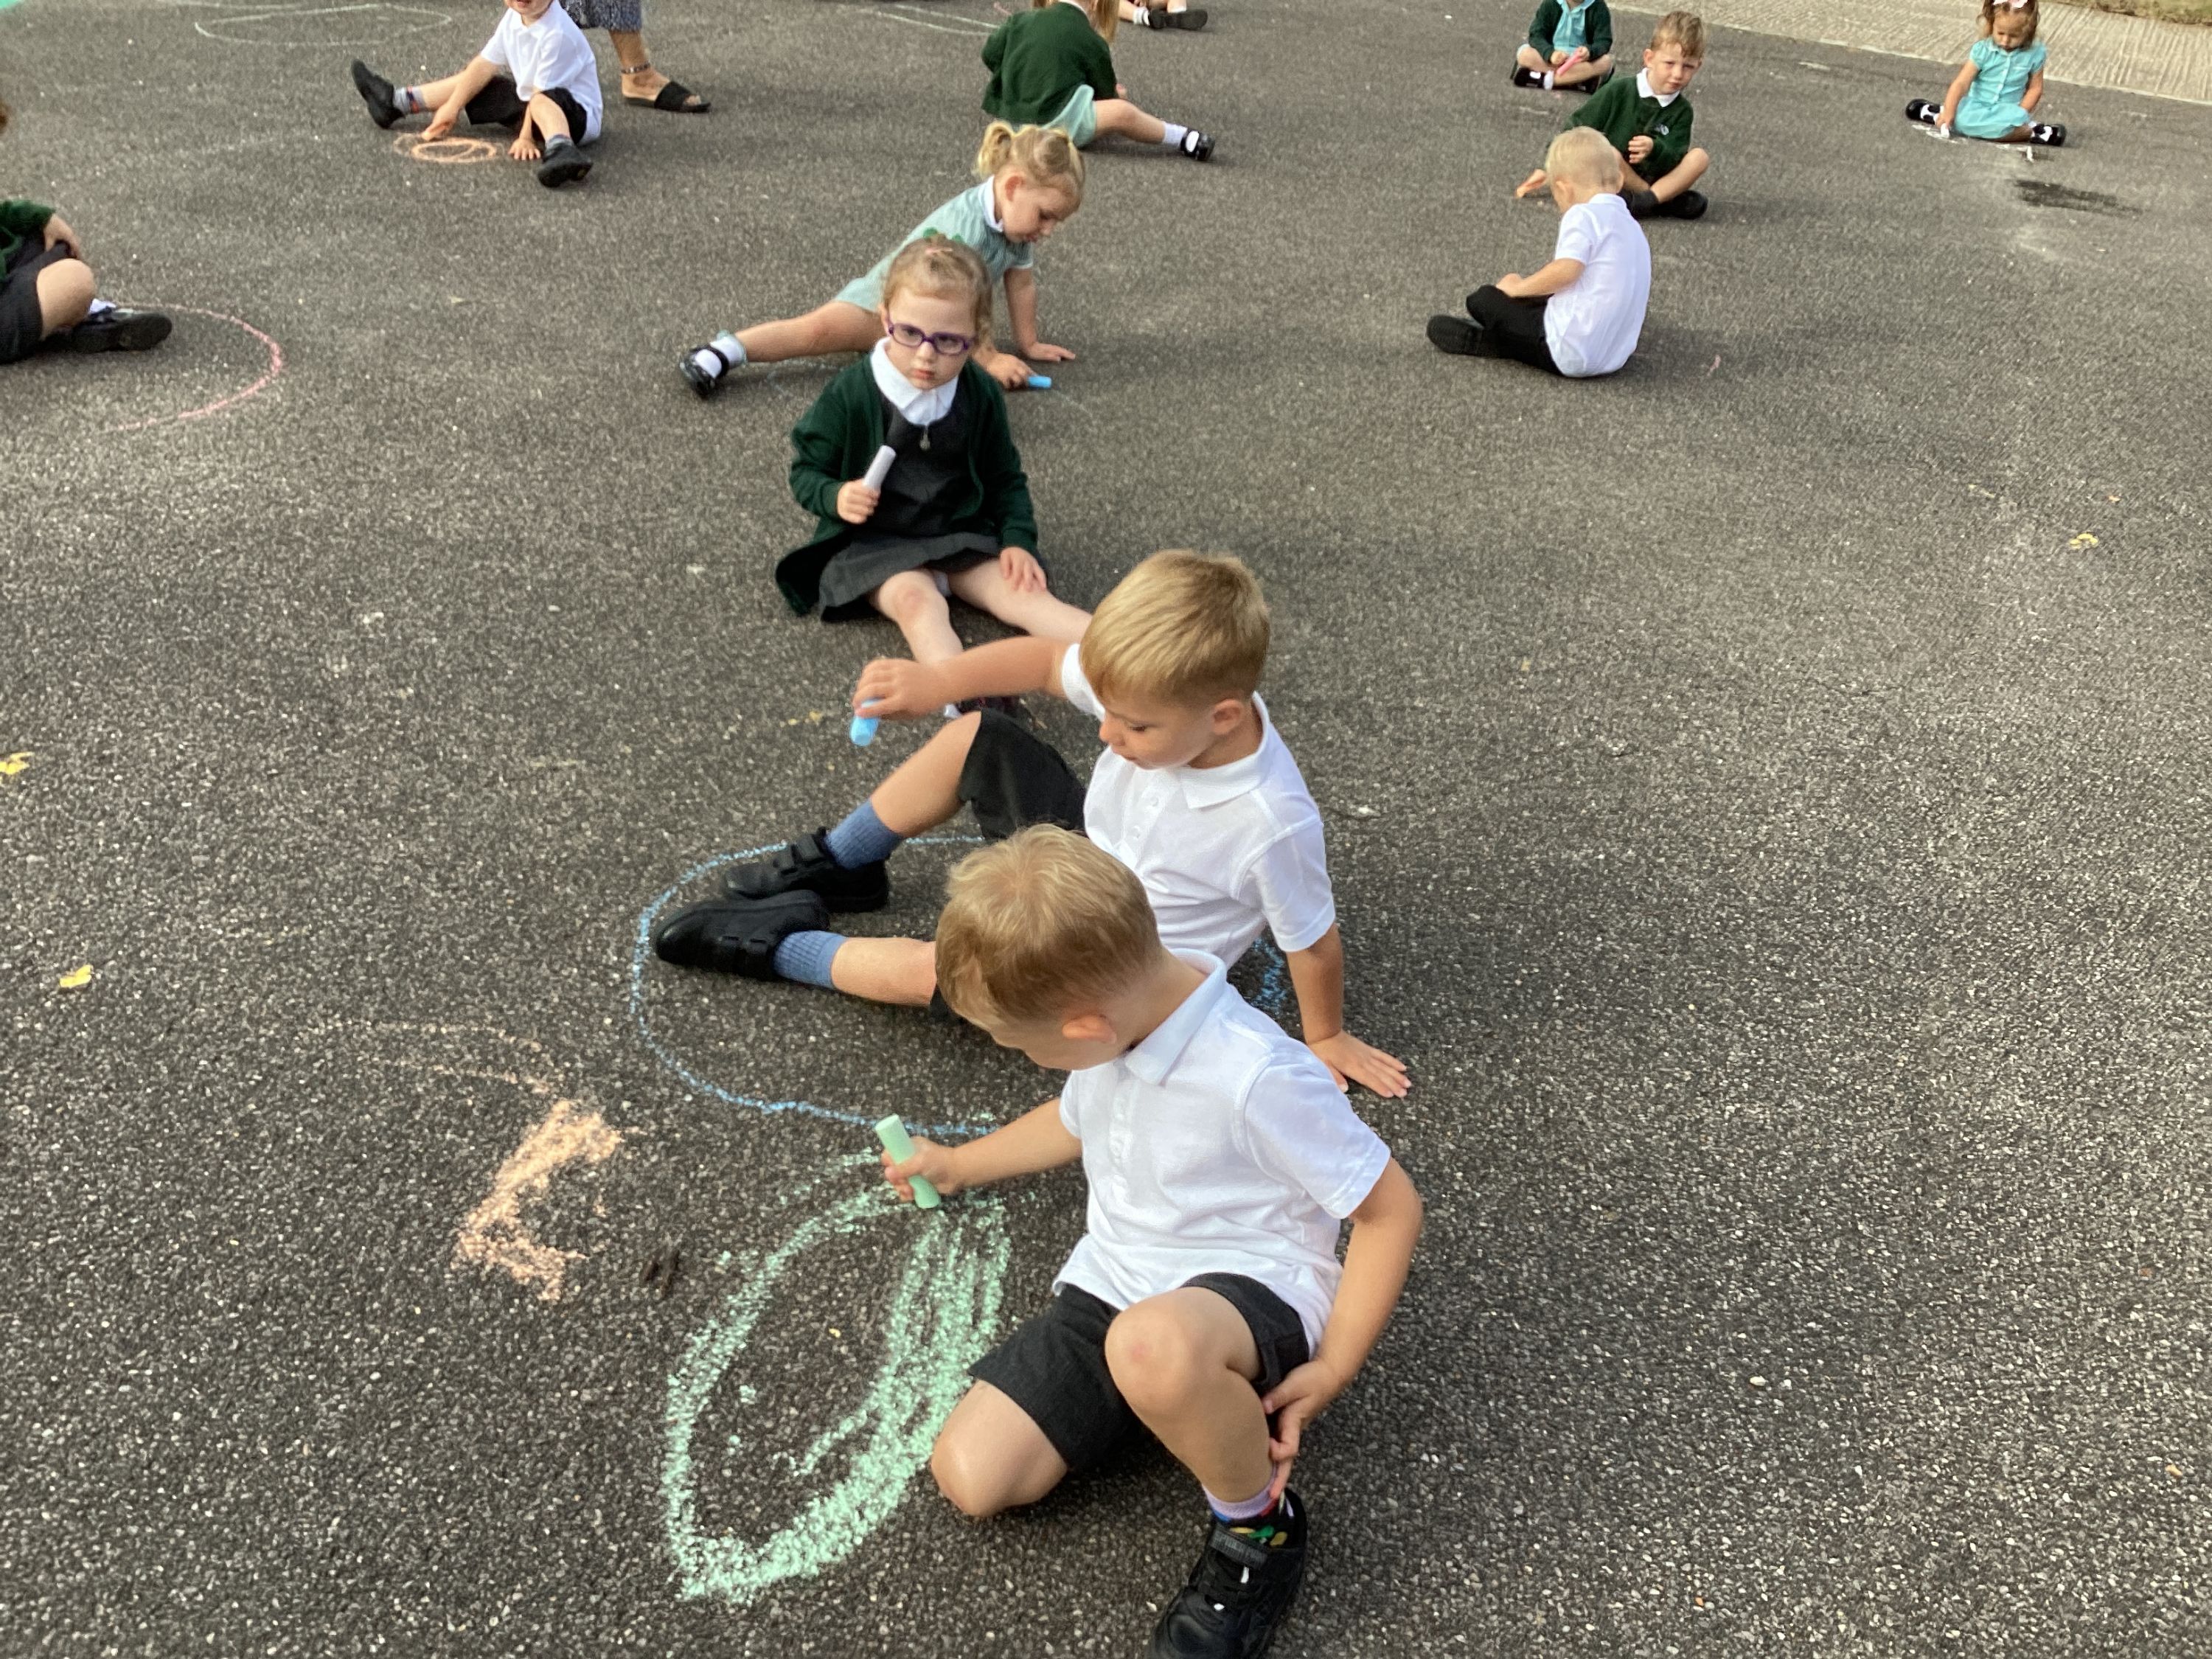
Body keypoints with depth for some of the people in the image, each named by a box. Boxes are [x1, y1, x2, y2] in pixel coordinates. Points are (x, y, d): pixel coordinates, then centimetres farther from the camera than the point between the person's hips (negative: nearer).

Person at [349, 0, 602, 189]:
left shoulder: (558, 34, -26)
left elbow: (543, 94, -24)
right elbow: (485, 64, 5)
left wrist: (526, 137, -23)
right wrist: (451, 107, 7)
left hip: (577, 115, -9)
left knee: (542, 103, -42)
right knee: (472, 81, 20)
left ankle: (561, 150, -71)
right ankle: (396, 102, 33)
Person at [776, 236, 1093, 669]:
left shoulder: (982, 396, -1)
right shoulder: (848, 397, -11)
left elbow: (1005, 478, 12)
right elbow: (806, 470, -1)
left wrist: (1018, 539, -4)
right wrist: (836, 497, -23)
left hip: (961, 536, 4)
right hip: (872, 542, -3)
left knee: (1025, 596, -19)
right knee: (916, 600, -33)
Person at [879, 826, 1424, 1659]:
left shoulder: (1259, 1078, -28)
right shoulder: (1123, 1004, -3)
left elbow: (1391, 1207, -18)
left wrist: (1332, 1370, -17)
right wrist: (959, 1165, 32)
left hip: (1255, 1292, -7)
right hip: (1114, 1284, 8)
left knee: (1152, 1344, -44)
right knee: (969, 1473, -8)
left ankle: (1260, 1526, -13)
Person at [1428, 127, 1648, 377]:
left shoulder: (1583, 215, -11)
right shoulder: (1633, 228, 16)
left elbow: (1567, 269, -27)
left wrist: (1518, 287, -11)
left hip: (1571, 354, -9)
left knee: (1484, 300, 3)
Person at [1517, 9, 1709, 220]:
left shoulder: (1682, 111, -2)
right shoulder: (1617, 93, -9)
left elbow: (1672, 161, -13)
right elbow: (1574, 132, -3)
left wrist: (1654, 150, -35)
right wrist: (1548, 169, -6)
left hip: (1646, 179, 2)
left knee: (1699, 157, -19)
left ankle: (1646, 202, -34)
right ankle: (1668, 200, -25)